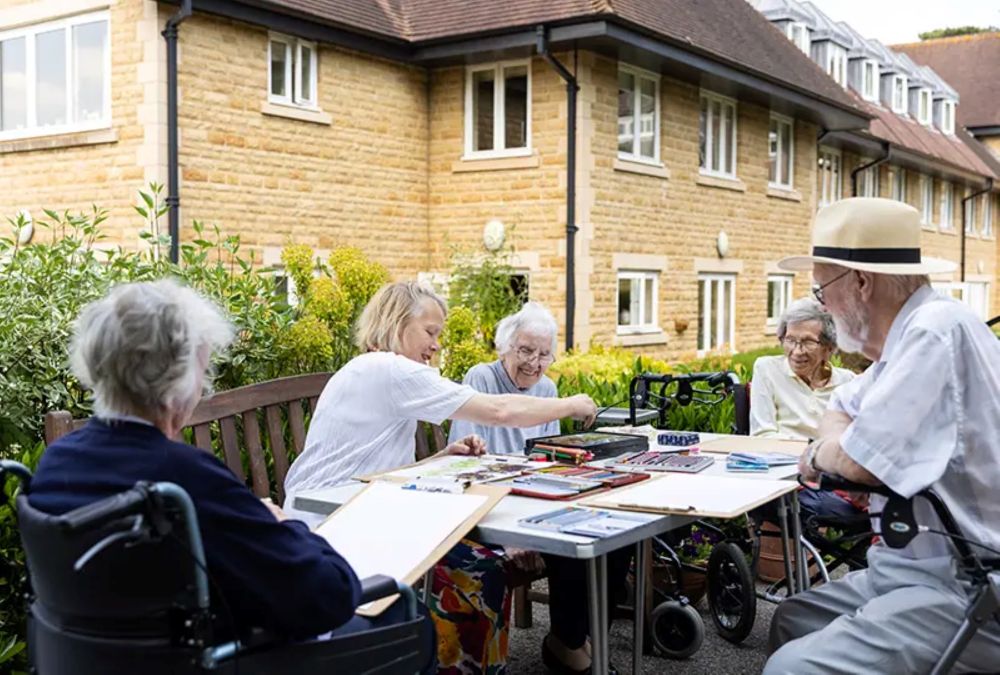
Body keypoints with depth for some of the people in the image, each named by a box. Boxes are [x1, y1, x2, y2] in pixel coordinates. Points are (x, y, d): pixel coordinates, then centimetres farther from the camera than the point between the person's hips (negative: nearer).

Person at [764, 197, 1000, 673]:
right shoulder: (910, 334, 11)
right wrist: (840, 447, 1)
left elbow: (861, 460, -23)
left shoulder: (936, 330, -21)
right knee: (790, 621, 21)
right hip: (922, 567, 11)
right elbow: (838, 414, 25)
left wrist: (820, 455, 0)